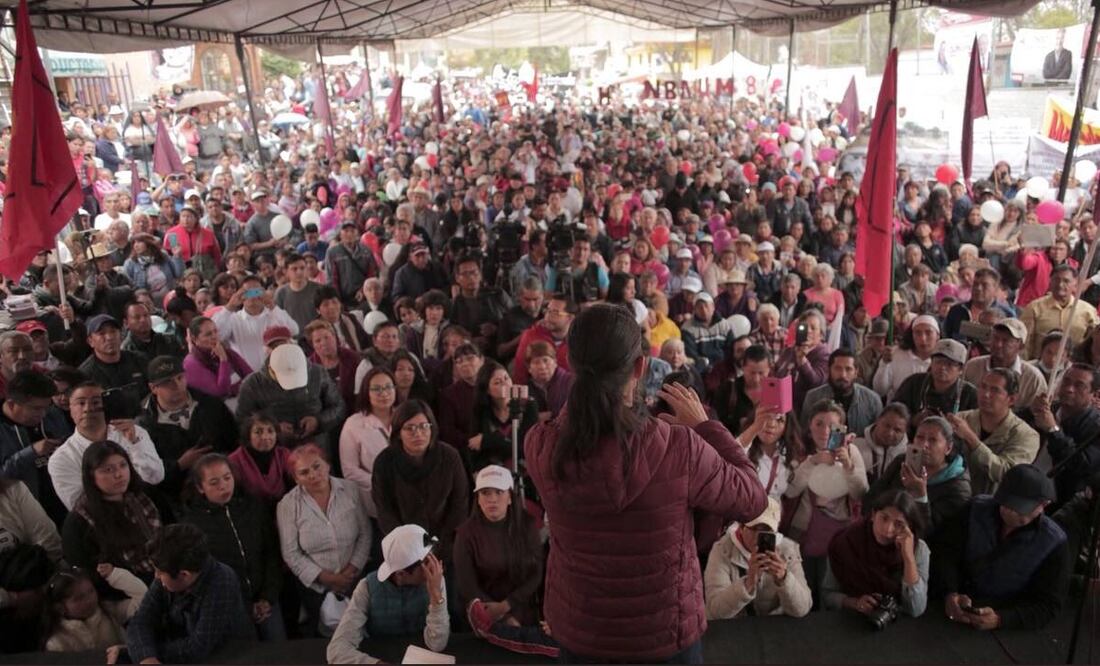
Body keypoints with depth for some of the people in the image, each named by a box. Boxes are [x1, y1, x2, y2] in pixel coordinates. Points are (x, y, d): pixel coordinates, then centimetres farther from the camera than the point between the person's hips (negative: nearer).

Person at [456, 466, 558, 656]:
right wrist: (506, 620, -16)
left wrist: (506, 606, -16)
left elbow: (536, 574, -3)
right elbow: (467, 584, -10)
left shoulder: (526, 525, -2)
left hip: (524, 609, 2)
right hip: (487, 614, -2)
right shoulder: (467, 532, -9)